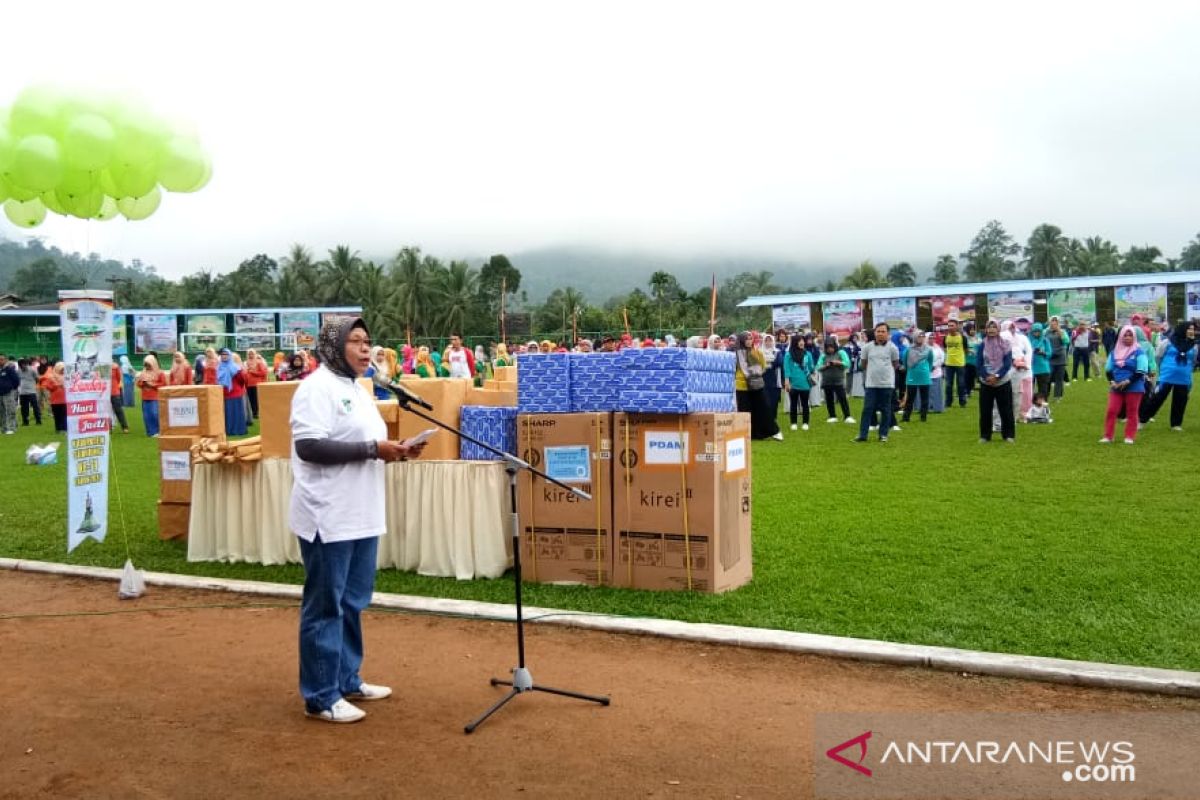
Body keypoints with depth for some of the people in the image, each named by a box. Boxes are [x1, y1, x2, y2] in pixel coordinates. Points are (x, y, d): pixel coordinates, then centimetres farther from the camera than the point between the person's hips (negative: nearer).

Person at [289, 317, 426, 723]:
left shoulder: (357, 389, 17)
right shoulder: (317, 387, -13)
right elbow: (308, 446, -23)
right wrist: (373, 449, -22)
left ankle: (347, 680, 31)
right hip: (329, 517, -10)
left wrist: (394, 450, 5)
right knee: (325, 606, 0)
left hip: (360, 515, 10)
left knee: (352, 603, 18)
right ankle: (320, 696, 10)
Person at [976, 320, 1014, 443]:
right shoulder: (982, 345, 2)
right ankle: (985, 435, 12)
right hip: (986, 382, 1)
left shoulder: (1005, 345, -1)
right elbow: (979, 363, -2)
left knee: (1006, 409, 2)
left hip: (1003, 382, -1)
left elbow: (1008, 363, -6)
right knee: (985, 410, 3)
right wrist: (986, 376, -15)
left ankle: (1009, 434, 11)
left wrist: (997, 376, -17)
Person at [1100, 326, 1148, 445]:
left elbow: (1141, 371, -10)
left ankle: (1130, 437, 10)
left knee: (1131, 413, 3)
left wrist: (1127, 381, -19)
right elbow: (1108, 369, 12)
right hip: (1116, 388, 4)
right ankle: (1108, 436, 3)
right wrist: (1112, 381, -5)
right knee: (1111, 411, -3)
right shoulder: (1114, 352, 9)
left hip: (1134, 388, -4)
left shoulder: (1139, 352, -4)